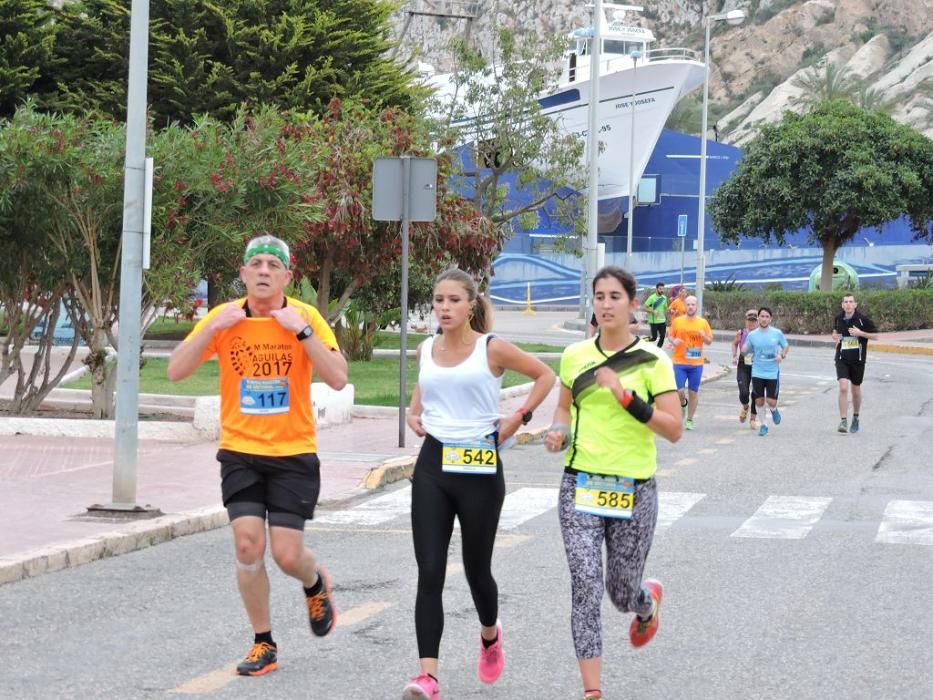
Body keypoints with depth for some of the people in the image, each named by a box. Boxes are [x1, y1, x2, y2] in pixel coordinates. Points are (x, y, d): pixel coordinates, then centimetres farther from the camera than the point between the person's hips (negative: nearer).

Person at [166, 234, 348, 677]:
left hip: (293, 454, -1)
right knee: (248, 544, -10)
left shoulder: (305, 317, -7)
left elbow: (337, 379, -16)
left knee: (287, 555, -5)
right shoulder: (224, 317, -3)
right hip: (240, 452, 1)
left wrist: (302, 331, -23)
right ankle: (263, 644, 7)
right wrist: (213, 329, -18)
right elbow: (176, 371, -8)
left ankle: (316, 584, 33)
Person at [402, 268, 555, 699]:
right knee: (429, 573, -8)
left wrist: (519, 418, -4)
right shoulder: (426, 350, 6)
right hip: (432, 467, 3)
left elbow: (545, 376, 6)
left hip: (479, 467, -3)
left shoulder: (492, 349, -6)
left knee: (476, 568, 10)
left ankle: (490, 635, 43)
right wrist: (414, 413, 8)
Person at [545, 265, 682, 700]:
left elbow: (674, 429, -12)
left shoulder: (652, 360, -6)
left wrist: (628, 398, -22)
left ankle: (648, 601, 50)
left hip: (633, 489, -2)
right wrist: (558, 430, 1)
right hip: (581, 484, 2)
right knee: (585, 586, -12)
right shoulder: (575, 356, 4)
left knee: (622, 593, 11)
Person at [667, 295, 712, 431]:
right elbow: (670, 336, 10)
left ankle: (690, 420, 16)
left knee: (693, 392, 4)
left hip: (696, 363, 1)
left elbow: (709, 341, 9)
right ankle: (683, 404, 26)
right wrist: (673, 341, -13)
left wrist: (704, 337, -13)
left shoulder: (703, 322, 4)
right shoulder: (677, 321, 1)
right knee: (680, 391, -9)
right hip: (680, 362, -1)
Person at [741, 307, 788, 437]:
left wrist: (782, 355, -9)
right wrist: (744, 349, -15)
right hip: (757, 372, 1)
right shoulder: (752, 335, 0)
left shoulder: (777, 333, -3)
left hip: (773, 373, -1)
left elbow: (786, 346, 11)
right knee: (759, 401, 3)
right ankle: (764, 425, 21)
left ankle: (774, 410, 31)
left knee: (771, 401, -6)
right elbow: (745, 350, 9)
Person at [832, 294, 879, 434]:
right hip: (842, 359, 1)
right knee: (843, 388, -16)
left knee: (856, 390, 12)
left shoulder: (863, 319, -9)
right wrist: (835, 336, -1)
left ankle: (855, 418, 34)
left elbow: (875, 336, -6)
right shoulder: (839, 319, 2)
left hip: (858, 360, -1)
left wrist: (860, 333, -19)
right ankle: (843, 421, -15)